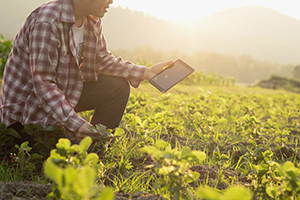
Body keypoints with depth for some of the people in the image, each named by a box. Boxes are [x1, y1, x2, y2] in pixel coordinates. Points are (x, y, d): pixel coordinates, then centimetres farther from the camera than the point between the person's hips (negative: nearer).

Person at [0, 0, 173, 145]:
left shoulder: (93, 21, -4)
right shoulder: (46, 23, -31)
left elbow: (103, 60, 8)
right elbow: (43, 84, -32)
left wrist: (145, 72, -3)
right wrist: (76, 124, -38)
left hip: (67, 90, 8)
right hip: (26, 102, -8)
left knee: (118, 87, -5)